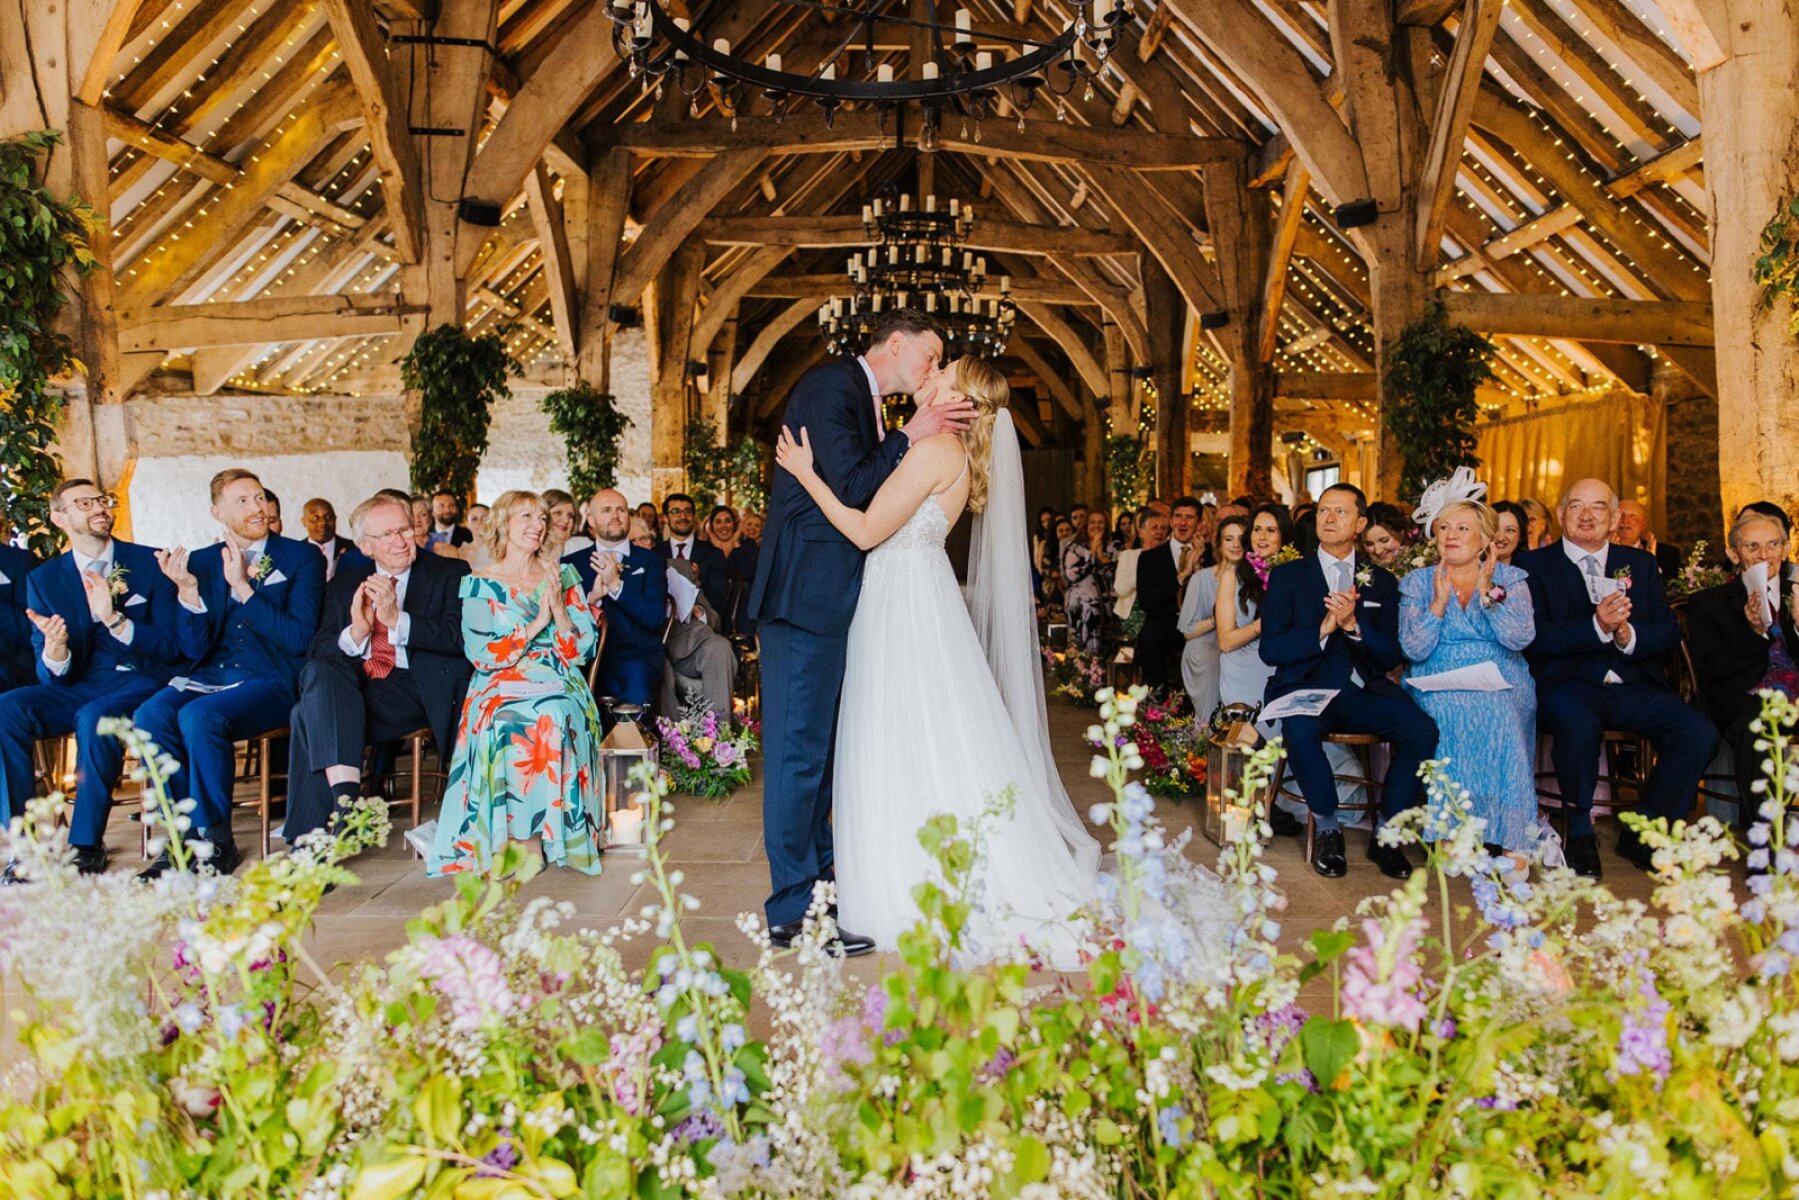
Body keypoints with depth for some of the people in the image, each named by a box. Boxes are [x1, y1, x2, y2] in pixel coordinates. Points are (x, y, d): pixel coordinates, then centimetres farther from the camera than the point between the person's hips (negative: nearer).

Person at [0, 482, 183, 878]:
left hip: (142, 682, -3)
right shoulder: (43, 580, 9)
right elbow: (53, 677, 3)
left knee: (94, 718, -34)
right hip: (80, 686, 4)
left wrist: (114, 620, -20)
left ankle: (86, 846, -23)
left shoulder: (150, 563, 2)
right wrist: (55, 651, -22)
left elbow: (172, 647, -4)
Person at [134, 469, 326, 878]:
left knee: (200, 716, -32)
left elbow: (299, 638, -8)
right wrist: (187, 591, -8)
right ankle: (184, 834, -12)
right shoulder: (201, 562, 12)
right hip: (209, 676, 4)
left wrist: (244, 587, -13)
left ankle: (214, 840, -15)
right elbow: (195, 649, 7)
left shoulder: (302, 558, 3)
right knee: (149, 716, -26)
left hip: (271, 680, -4)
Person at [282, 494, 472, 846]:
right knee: (320, 674, -30)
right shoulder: (344, 586, 20)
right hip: (359, 692, 3)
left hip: (427, 690, -3)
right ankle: (346, 796, -38)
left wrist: (398, 620, -16)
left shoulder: (451, 573, 10)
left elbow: (459, 635, -6)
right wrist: (356, 632, -10)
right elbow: (316, 653, 10)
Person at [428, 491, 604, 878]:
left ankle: (538, 835, -25)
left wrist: (559, 607, -8)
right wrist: (539, 622, -12)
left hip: (559, 689, 1)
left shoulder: (562, 576, 13)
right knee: (512, 725, -35)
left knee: (553, 717, -33)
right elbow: (482, 654, -6)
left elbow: (583, 650, 7)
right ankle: (522, 838, -25)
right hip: (501, 690, -1)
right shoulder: (481, 584, 8)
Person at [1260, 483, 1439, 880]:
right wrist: (1323, 629, -17)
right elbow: (1270, 649, -2)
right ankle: (1327, 829, -11)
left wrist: (1353, 625, -15)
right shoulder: (1287, 576, 8)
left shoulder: (1382, 582, 13)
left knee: (1422, 729, -25)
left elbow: (1392, 655, 4)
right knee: (1299, 729, -36)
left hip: (1363, 691, 2)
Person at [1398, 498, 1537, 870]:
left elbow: (1519, 638, -7)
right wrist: (1440, 599, -8)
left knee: (1500, 713, -34)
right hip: (1440, 688, 0)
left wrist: (1486, 592, -8)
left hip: (1502, 686, 0)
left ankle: (1514, 839, -30)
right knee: (1449, 712, -34)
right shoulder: (1417, 583, 10)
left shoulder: (1510, 579, 10)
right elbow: (1414, 649, -3)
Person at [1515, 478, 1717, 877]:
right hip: (1568, 685, -4)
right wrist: (1597, 626, -21)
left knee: (1700, 733, -20)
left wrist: (1628, 635, -13)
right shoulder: (1535, 565, 4)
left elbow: (1669, 635, 8)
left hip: (1634, 687, 4)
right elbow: (1535, 639, -9)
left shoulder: (1641, 564, 17)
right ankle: (1580, 836, -14)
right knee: (1578, 724, -37)